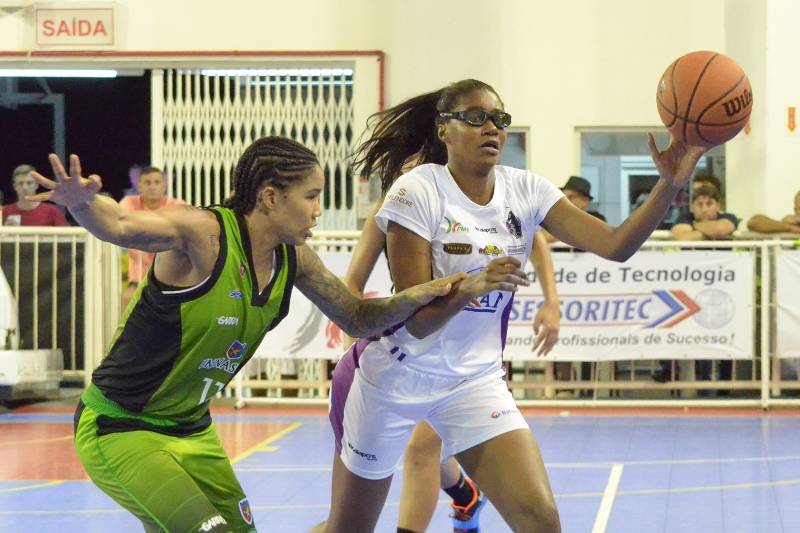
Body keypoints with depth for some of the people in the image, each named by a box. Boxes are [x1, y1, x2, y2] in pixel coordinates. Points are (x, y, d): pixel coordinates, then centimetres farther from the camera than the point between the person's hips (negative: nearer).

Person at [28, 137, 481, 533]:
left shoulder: (294, 260, -1)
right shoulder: (203, 234, -24)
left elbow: (359, 319, 9)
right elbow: (120, 225, -40)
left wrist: (418, 296, -9)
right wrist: (82, 202, -63)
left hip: (192, 430, 8)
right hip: (118, 429, -8)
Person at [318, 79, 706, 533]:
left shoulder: (525, 191, -4)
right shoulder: (417, 192, -16)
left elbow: (614, 245, -16)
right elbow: (416, 320, -19)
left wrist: (669, 186, -30)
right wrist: (472, 286, -37)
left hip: (476, 379, 3)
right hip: (395, 375, -3)